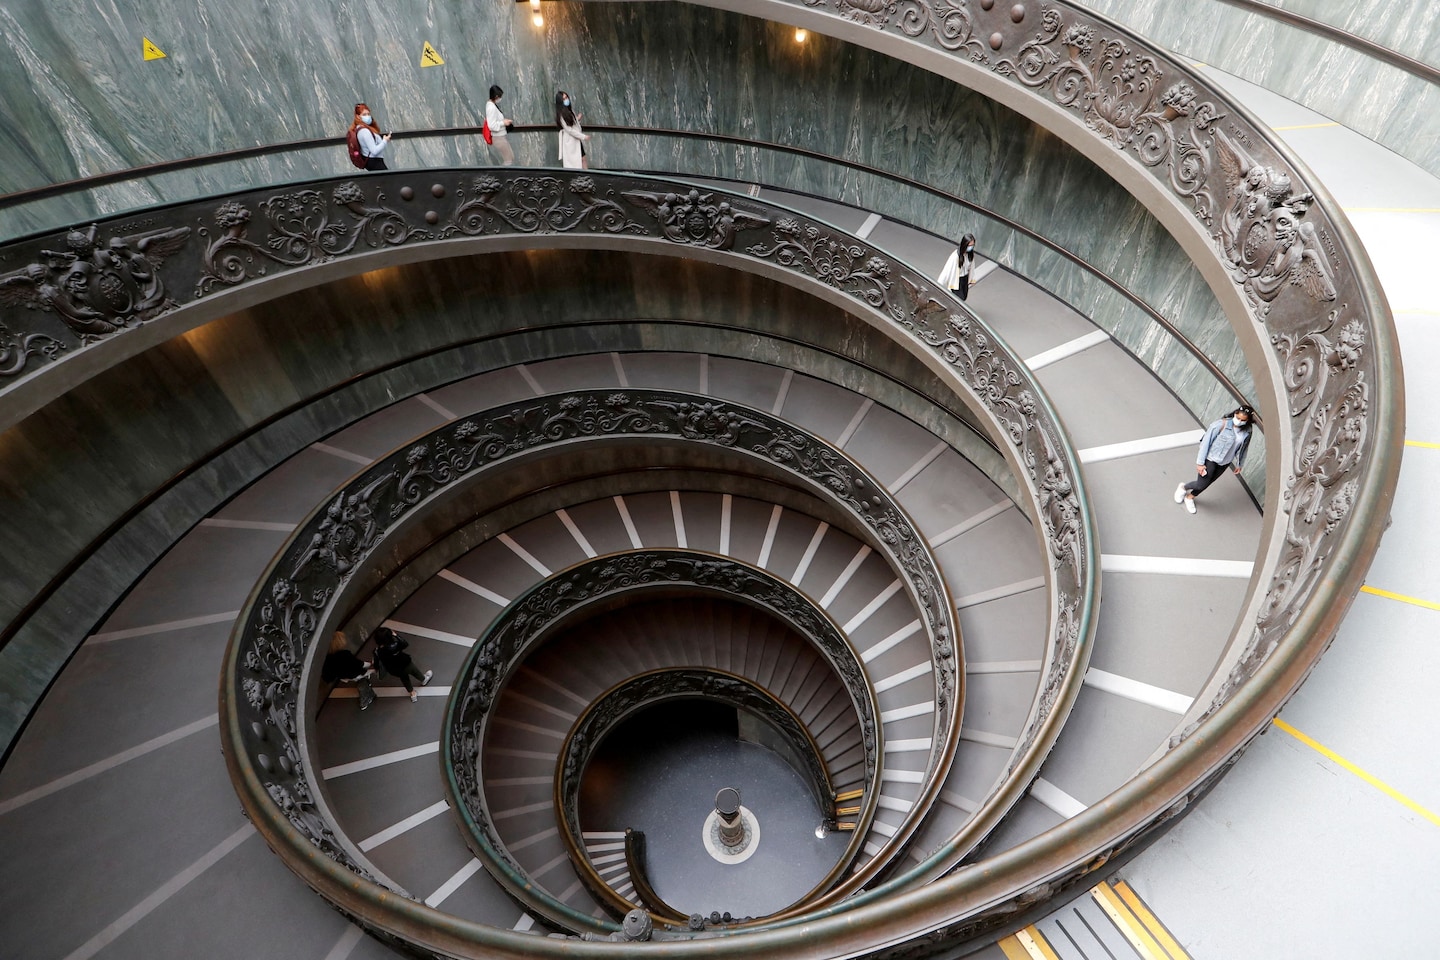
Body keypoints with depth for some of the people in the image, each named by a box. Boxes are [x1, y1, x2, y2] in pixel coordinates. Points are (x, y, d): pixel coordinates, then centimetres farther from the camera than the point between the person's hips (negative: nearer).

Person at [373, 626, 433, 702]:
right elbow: (406, 643, -26)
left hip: (392, 670, 4)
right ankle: (423, 679, 62)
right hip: (404, 665, -4)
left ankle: (412, 694, 54)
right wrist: (396, 635, -21)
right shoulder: (393, 646, -42)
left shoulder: (377, 650, -26)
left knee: (404, 678, 33)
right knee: (415, 671, 30)